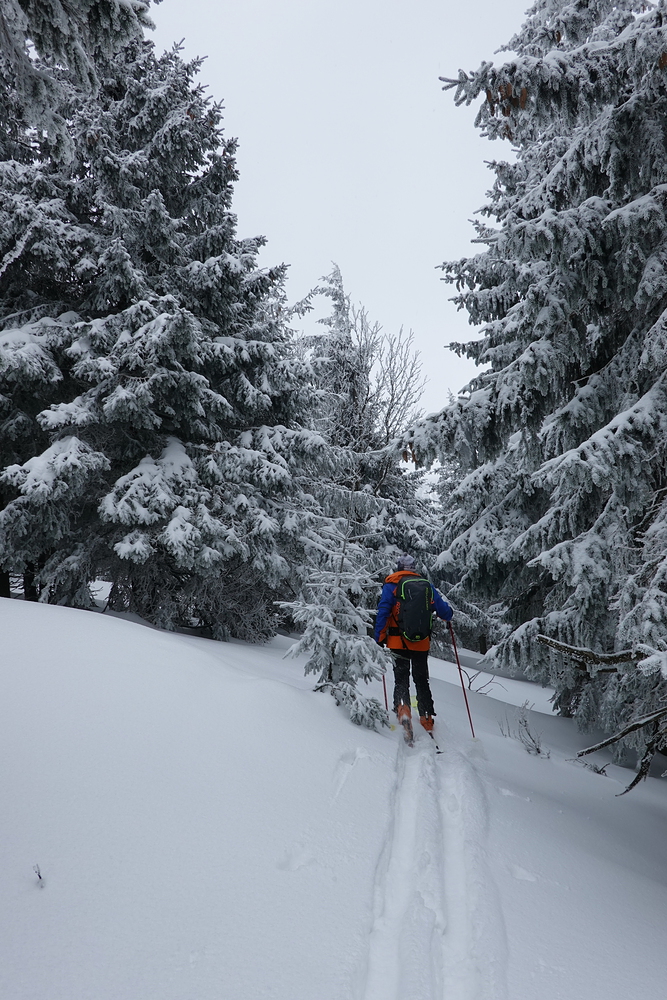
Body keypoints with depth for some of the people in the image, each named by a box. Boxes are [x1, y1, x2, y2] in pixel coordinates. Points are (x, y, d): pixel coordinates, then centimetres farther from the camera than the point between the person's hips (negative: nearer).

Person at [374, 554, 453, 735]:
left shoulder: (391, 585, 0)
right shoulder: (426, 586, 6)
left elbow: (383, 612, -10)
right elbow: (445, 612, 6)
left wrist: (379, 637, -7)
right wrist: (449, 613, 29)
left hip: (398, 641, -2)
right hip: (422, 643, 2)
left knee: (401, 679, 5)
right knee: (422, 680, 14)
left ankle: (402, 708, -18)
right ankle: (427, 719, 15)